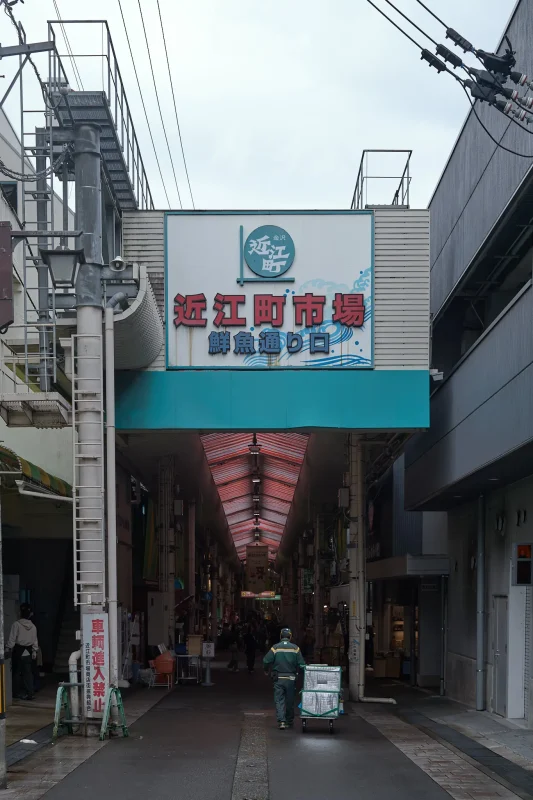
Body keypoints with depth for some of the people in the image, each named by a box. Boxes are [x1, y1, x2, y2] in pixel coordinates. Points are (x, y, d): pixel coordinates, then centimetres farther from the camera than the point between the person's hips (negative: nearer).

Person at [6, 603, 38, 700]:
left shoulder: (16, 624, -12)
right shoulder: (33, 627, 1)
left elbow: (12, 639, -11)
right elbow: (35, 641, 6)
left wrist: (9, 649, -1)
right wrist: (34, 651, 17)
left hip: (18, 652, -3)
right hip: (28, 653, 3)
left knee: (16, 672, 9)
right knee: (28, 673, 5)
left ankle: (16, 692, 14)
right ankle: (29, 693, 1)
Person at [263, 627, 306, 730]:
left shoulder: (275, 648, -5)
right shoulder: (295, 648, -4)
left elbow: (266, 661, -8)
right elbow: (301, 664, -5)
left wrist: (266, 671, 12)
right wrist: (297, 671, 16)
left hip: (278, 679, -1)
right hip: (291, 678, 1)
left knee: (279, 701, 2)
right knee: (290, 701, 14)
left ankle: (281, 721, -11)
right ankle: (289, 721, 25)